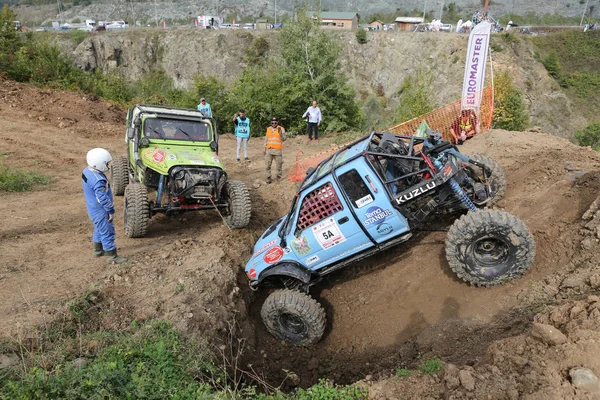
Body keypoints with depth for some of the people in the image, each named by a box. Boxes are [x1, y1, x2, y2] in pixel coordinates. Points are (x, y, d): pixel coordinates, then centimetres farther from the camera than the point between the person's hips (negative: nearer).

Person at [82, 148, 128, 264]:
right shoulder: (98, 181, -32)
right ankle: (112, 257, 10)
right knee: (107, 232, 0)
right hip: (100, 211, -10)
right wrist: (111, 211, -16)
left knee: (99, 229, 26)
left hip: (92, 208, 10)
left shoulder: (87, 171, 0)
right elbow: (103, 198, -28)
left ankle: (98, 250, 43)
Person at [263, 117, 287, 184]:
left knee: (279, 165, 2)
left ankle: (279, 177, 19)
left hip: (278, 151, -4)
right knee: (267, 165, 3)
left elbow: (284, 139, -11)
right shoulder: (268, 129, 12)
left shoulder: (281, 129, -1)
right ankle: (268, 177, 14)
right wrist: (265, 149, 16)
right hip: (269, 150, 4)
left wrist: (280, 133, -28)